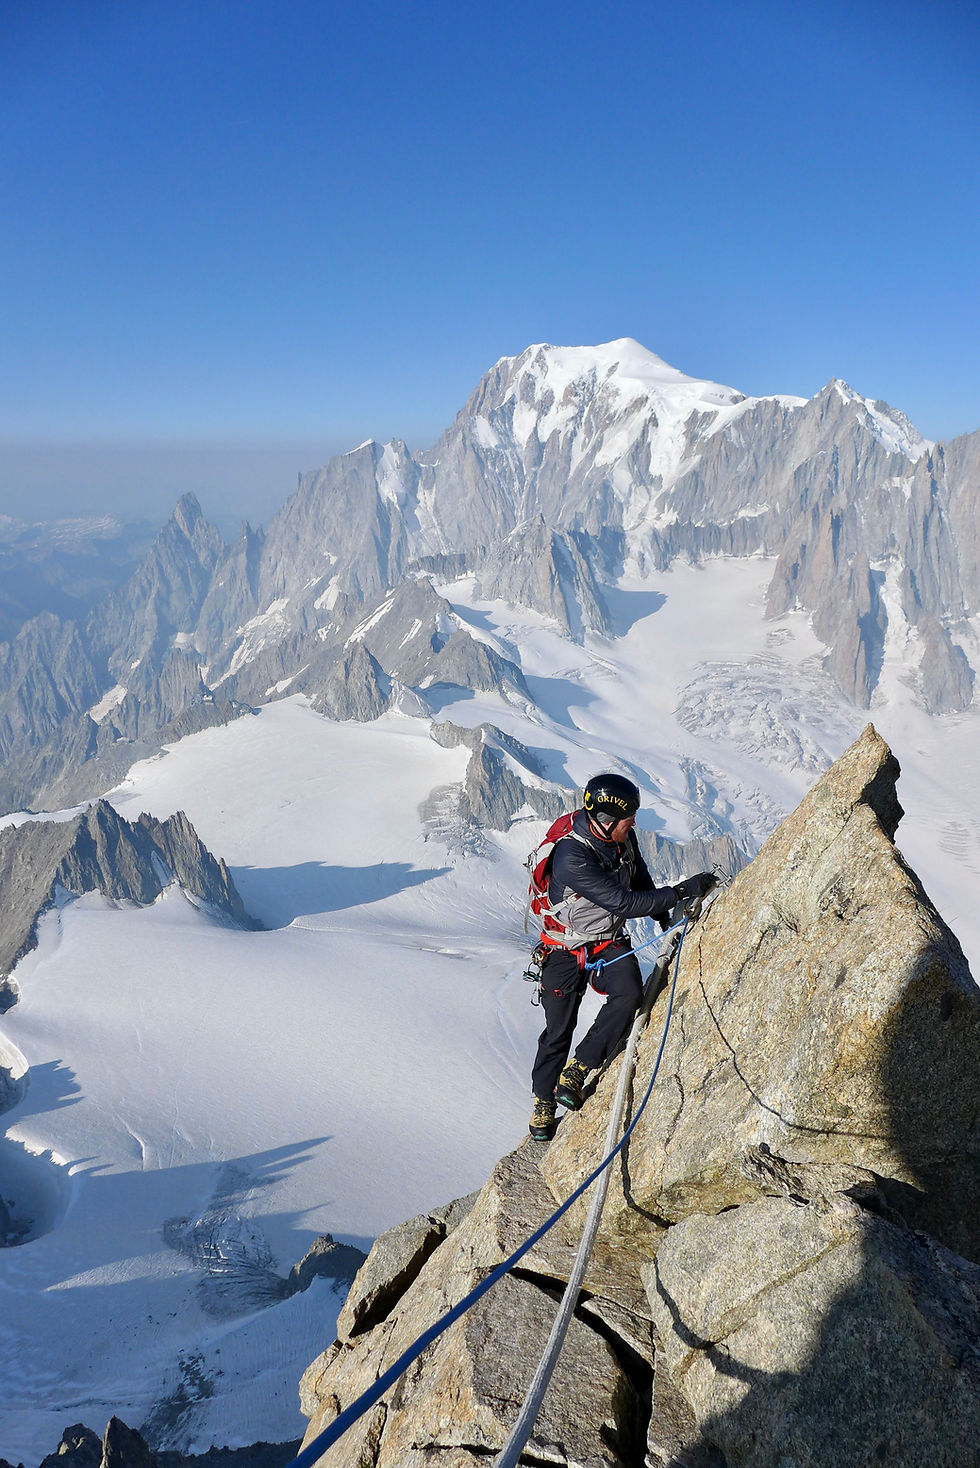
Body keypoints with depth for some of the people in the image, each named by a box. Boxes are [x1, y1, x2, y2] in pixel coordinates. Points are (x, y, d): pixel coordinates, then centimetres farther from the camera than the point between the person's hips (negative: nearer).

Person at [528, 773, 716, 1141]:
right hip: (566, 949, -5)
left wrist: (664, 914, 8)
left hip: (610, 941, 5)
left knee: (630, 994, -22)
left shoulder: (623, 838, -9)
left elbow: (640, 878, 13)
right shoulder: (571, 858, -32)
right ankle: (544, 1102, 25)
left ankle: (575, 1073, -10)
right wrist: (680, 893, -30)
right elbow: (622, 902, -33)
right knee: (558, 1030, 1)